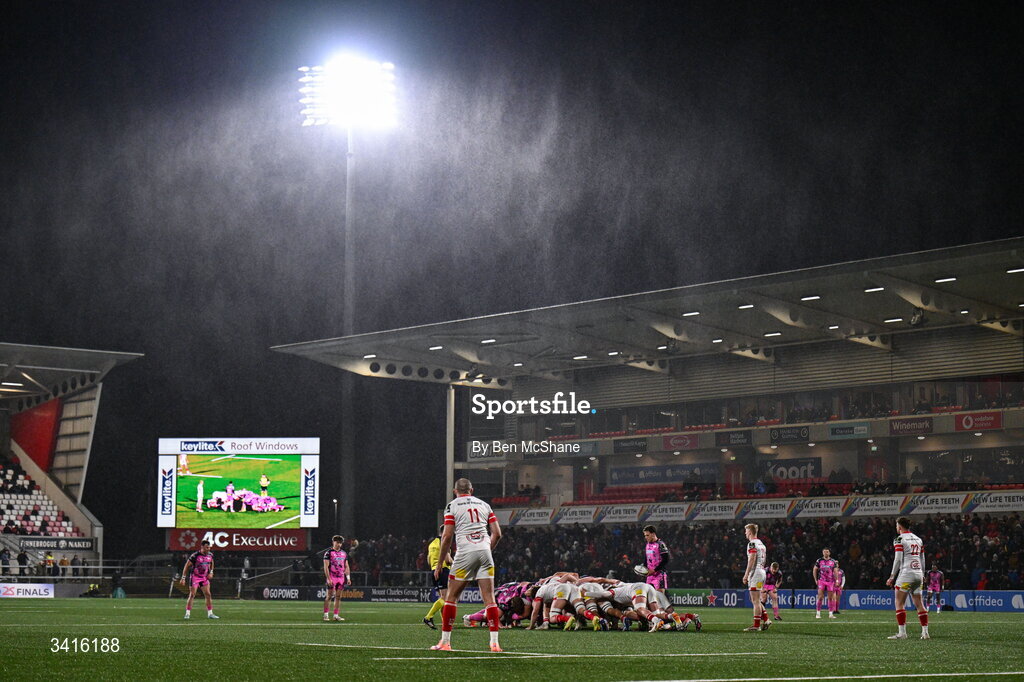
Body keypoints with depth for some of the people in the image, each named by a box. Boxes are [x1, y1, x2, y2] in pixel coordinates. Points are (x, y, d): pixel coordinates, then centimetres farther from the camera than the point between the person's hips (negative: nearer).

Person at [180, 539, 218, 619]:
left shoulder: (210, 555, -1)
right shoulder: (195, 555, -19)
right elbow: (187, 566, -11)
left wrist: (211, 572, 8)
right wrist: (183, 578, -12)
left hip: (204, 577, 5)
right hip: (195, 577, -5)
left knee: (208, 595, 0)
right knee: (192, 595, -8)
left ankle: (210, 613, 6)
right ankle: (187, 613, -2)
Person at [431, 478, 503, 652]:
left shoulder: (453, 505, 6)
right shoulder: (484, 505, 17)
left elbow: (447, 536, -1)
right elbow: (497, 533, 11)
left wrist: (440, 564, 5)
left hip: (465, 552, -3)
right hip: (485, 550, 3)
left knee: (451, 597, 7)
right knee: (489, 598, 2)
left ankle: (445, 642, 8)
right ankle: (494, 643, -4)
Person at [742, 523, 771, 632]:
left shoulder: (752, 543, -10)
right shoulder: (761, 543, 19)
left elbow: (752, 560, -17)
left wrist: (746, 575, -16)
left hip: (755, 573, -9)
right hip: (762, 572, 9)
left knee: (756, 600, -8)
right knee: (755, 600, 15)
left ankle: (756, 625, -7)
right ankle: (765, 620, 11)